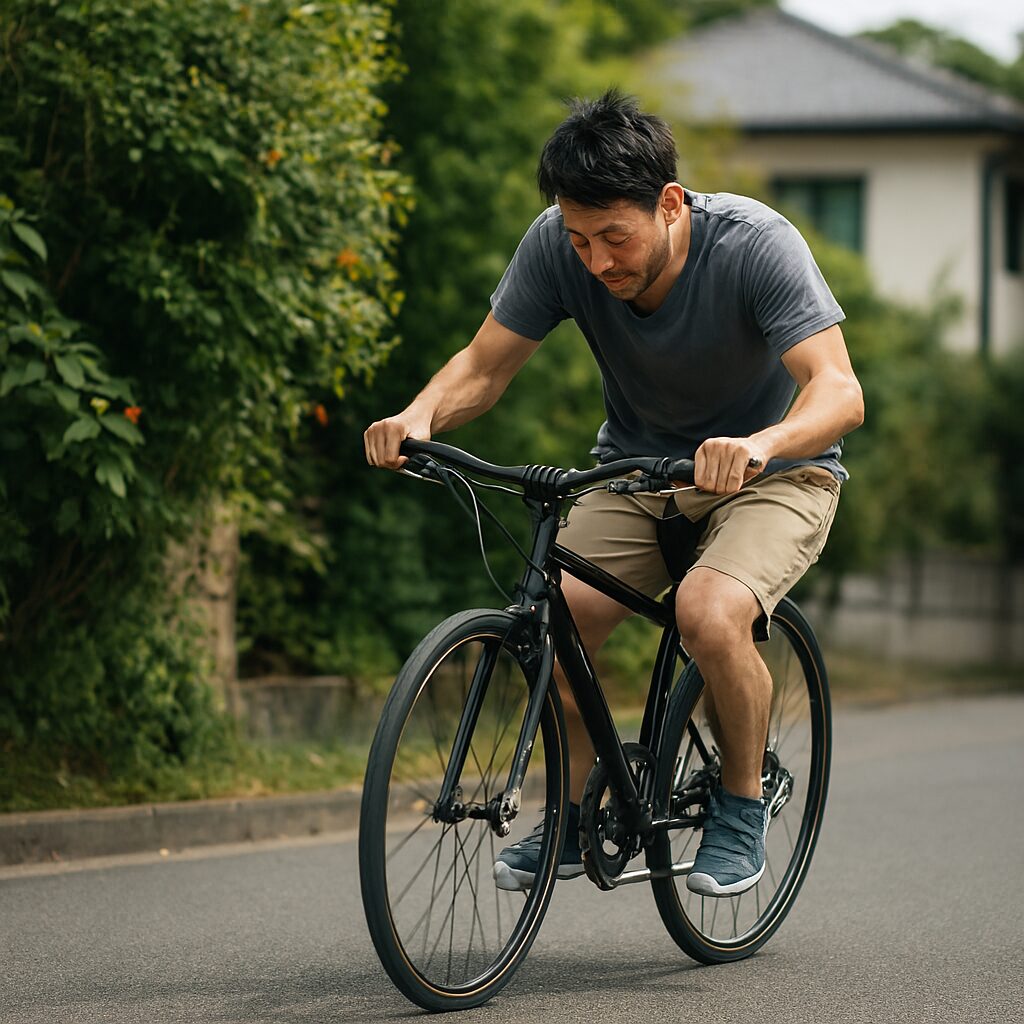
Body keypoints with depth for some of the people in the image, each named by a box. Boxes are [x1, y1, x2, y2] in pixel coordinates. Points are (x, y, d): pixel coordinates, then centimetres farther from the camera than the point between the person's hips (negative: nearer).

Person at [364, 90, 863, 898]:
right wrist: (418, 417, -34)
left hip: (776, 474, -4)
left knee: (709, 612, -32)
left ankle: (742, 805, -5)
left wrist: (760, 445, -58)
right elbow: (484, 366, -11)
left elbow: (839, 391, -36)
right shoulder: (556, 246, -18)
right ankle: (578, 811, 7)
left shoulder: (755, 244, -29)